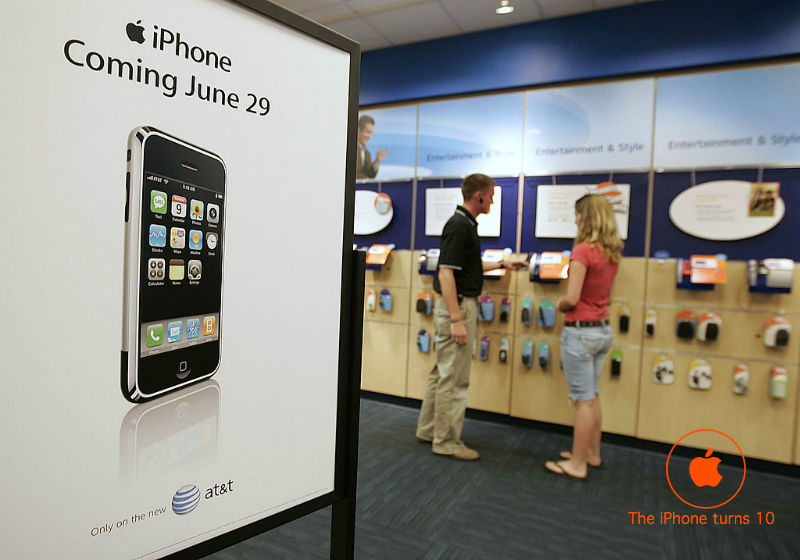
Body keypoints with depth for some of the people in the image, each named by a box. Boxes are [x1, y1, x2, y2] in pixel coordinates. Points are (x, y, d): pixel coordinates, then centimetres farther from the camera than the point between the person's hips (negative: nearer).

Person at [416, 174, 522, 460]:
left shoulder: (466, 224, 14)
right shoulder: (459, 225, -16)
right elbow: (446, 273, -23)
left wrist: (501, 264, 32)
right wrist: (456, 319, -25)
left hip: (461, 305, 10)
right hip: (457, 306, -10)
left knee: (442, 372, 17)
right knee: (454, 378, -1)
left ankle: (428, 429, 29)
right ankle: (446, 441, 11)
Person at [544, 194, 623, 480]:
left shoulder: (583, 250, -18)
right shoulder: (612, 252, 8)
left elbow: (572, 299, -22)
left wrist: (559, 304, -2)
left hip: (580, 332, -8)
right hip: (603, 329, 8)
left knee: (583, 400, 0)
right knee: (592, 397, 19)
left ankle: (577, 464, 12)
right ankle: (592, 453, 32)